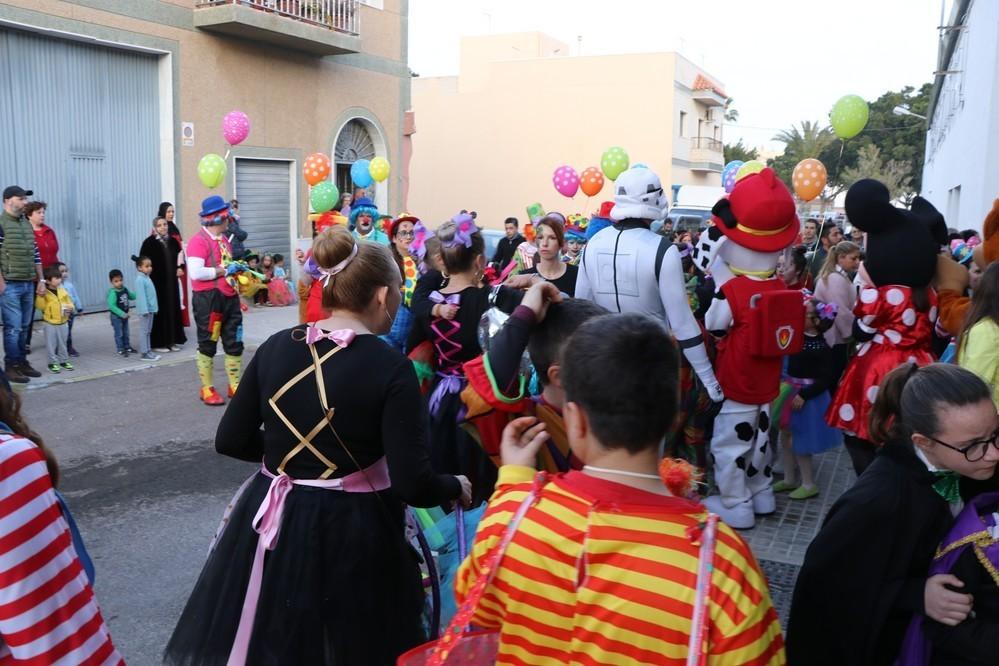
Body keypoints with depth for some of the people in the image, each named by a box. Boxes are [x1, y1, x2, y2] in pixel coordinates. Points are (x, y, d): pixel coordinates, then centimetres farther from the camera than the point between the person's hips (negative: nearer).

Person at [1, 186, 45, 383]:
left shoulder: (27, 224, 14)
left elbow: (35, 254, 18)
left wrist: (41, 279, 15)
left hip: (28, 284, 7)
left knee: (24, 327, 11)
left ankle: (22, 362, 20)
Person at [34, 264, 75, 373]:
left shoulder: (63, 291, 4)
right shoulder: (45, 293, -12)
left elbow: (69, 303, 11)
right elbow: (40, 306, -15)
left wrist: (70, 308, -10)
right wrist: (41, 296, -27)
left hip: (63, 323, 4)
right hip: (50, 323, -4)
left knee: (63, 343, 14)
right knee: (51, 344, 2)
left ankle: (64, 361, 25)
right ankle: (52, 363, 11)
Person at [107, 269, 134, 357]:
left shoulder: (125, 289, 0)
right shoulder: (113, 293, -23)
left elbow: (131, 296, 17)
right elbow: (111, 305, -28)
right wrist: (122, 314, -31)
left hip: (124, 315, 7)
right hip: (116, 316, -7)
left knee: (125, 333, 18)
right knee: (119, 334, 1)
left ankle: (127, 347, 31)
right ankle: (120, 350, 8)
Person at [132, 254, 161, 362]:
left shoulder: (147, 278, 12)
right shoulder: (140, 279, -14)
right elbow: (141, 296, -18)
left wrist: (154, 308, 15)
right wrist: (145, 310, -22)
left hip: (150, 309, 9)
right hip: (145, 310, -9)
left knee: (148, 331, 13)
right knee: (144, 331, -3)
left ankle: (148, 351, 19)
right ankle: (144, 353, 0)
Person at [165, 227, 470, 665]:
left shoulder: (275, 347, -4)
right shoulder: (390, 367, -18)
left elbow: (230, 441, 2)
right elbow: (414, 486, -21)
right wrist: (457, 487, -1)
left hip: (271, 522, 4)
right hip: (352, 532, -4)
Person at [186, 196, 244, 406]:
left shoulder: (224, 239, 14)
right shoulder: (198, 241, -13)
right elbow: (196, 273, -23)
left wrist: (236, 269, 10)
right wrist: (224, 270, -18)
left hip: (229, 297, 8)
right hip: (208, 299, -8)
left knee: (234, 343, 11)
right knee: (208, 345, 4)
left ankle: (235, 385, 23)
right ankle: (207, 389, 15)